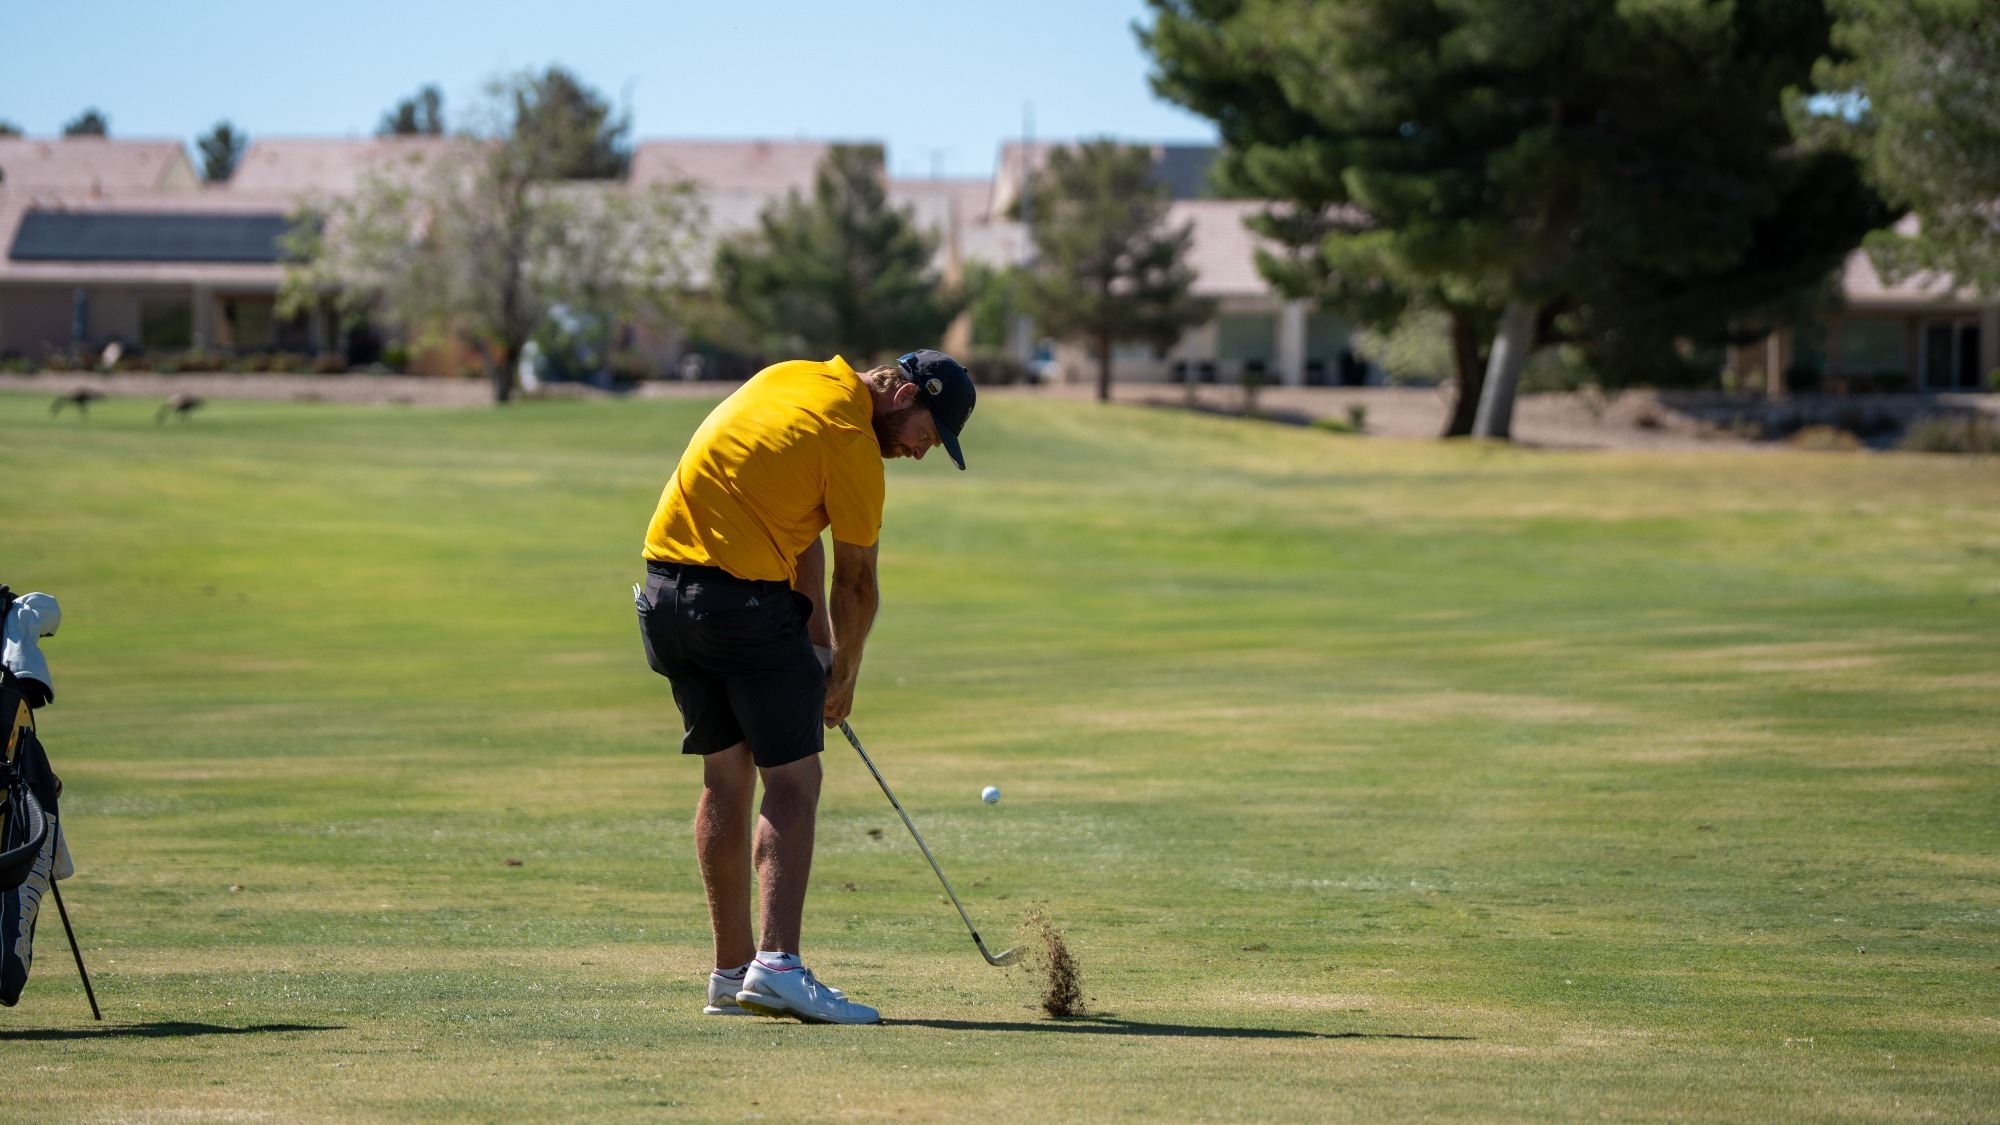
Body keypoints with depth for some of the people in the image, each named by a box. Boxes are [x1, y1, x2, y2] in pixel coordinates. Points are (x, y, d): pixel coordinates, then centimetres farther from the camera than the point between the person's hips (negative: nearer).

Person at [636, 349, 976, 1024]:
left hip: (664, 586, 9)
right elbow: (855, 583, 0)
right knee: (792, 780, -7)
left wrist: (815, 631, 13)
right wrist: (844, 673, 15)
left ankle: (732, 973, 14)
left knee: (727, 778, 12)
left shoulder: (792, 379, 15)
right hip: (746, 598, -9)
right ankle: (778, 964, -21)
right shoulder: (853, 447, -11)